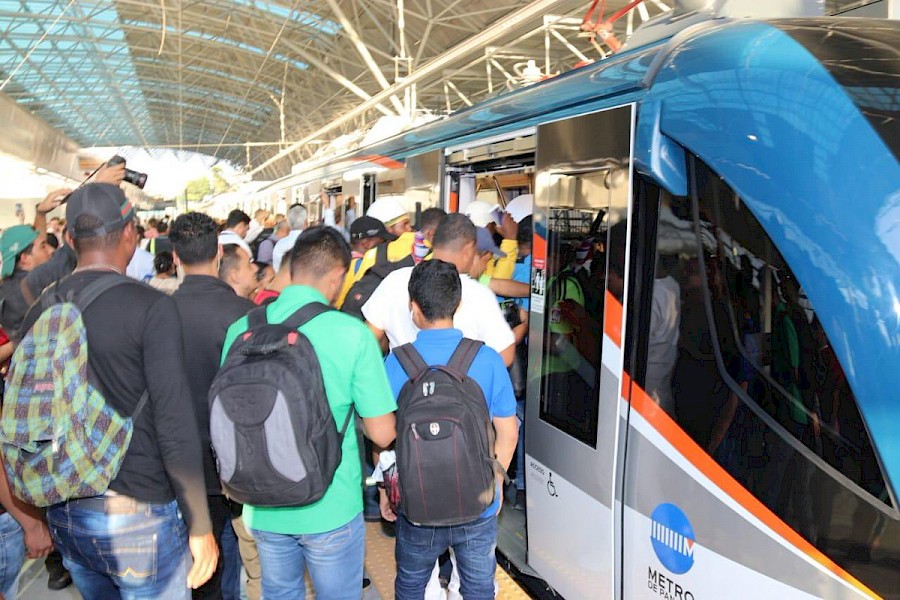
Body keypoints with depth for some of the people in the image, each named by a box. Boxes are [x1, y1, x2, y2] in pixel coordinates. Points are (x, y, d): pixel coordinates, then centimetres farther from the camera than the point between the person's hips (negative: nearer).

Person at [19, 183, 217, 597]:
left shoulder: (39, 313, 2)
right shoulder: (151, 307, -16)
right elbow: (175, 426, -19)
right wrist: (200, 527, -10)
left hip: (65, 517, 6)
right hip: (138, 516, -6)